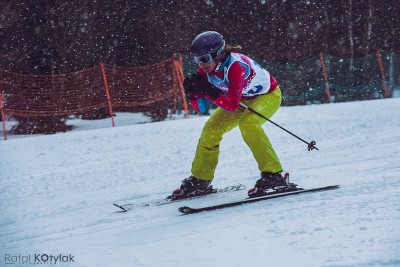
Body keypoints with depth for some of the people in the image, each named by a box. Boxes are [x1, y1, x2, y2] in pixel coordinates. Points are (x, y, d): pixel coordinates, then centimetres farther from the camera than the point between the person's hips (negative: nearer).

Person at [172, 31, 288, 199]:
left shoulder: (235, 66, -36)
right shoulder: (206, 70, -15)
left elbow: (233, 105, -41)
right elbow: (200, 108, -13)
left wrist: (209, 90, -48)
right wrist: (193, 93, -31)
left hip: (268, 95, -8)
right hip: (244, 99, 8)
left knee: (247, 123, -33)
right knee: (211, 129, -1)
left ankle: (272, 175, -28)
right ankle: (200, 180, 13)